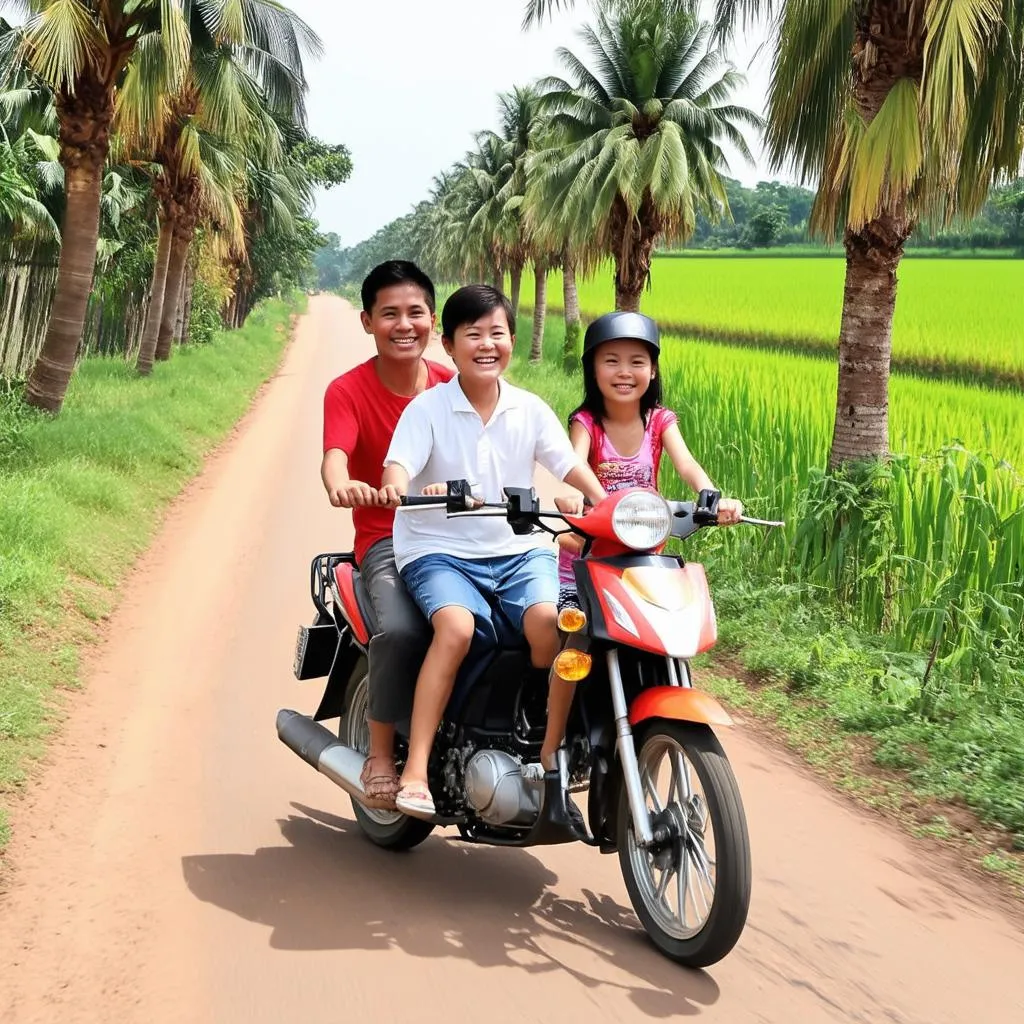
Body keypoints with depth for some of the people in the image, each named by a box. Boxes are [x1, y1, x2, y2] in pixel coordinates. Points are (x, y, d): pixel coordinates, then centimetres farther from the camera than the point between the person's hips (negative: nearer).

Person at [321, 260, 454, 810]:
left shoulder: (452, 386, 8)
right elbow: (334, 455, -20)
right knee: (401, 630, -33)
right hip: (387, 540, -3)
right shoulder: (348, 391, -3)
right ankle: (380, 753, -10)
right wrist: (341, 483, -46)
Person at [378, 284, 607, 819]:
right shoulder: (428, 408, -1)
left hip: (518, 548, 3)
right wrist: (397, 488, -38)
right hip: (440, 550, -3)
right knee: (457, 626, -33)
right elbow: (399, 464, -13)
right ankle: (415, 770, -29)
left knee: (549, 619, -28)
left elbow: (570, 465, 3)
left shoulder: (530, 409, 9)